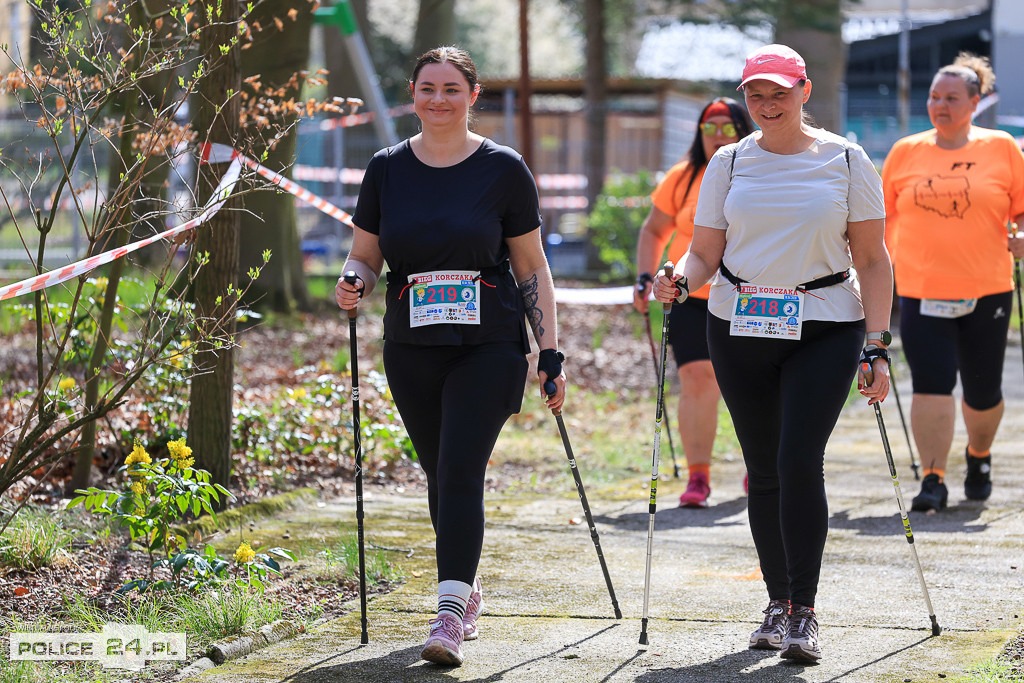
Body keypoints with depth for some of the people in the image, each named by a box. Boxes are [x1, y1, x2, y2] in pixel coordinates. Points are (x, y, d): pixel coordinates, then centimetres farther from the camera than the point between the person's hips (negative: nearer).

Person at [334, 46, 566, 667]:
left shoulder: (502, 169, -1)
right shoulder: (388, 169, 6)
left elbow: (532, 266, 3)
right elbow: (365, 255, 14)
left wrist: (551, 352, 0)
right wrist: (352, 285, -10)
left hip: (489, 347, -3)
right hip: (412, 352, 3)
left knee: (461, 470, -15)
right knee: (440, 476, 11)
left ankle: (450, 614, -18)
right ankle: (467, 588, 32)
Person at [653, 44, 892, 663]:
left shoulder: (845, 160, 1)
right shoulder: (729, 163, 7)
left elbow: (873, 260, 2)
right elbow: (706, 252, 9)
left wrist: (877, 348, -5)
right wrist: (681, 282, -15)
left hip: (826, 330, -3)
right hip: (740, 330, 3)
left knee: (800, 460, -16)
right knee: (764, 469, 6)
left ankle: (804, 613, -11)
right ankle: (779, 601, 20)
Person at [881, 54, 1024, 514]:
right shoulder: (905, 152, 7)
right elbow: (885, 215, 14)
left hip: (986, 290, 0)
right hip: (921, 291, 0)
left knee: (983, 393, 10)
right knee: (930, 386, -11)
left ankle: (979, 456, 38)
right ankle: (933, 480, -8)